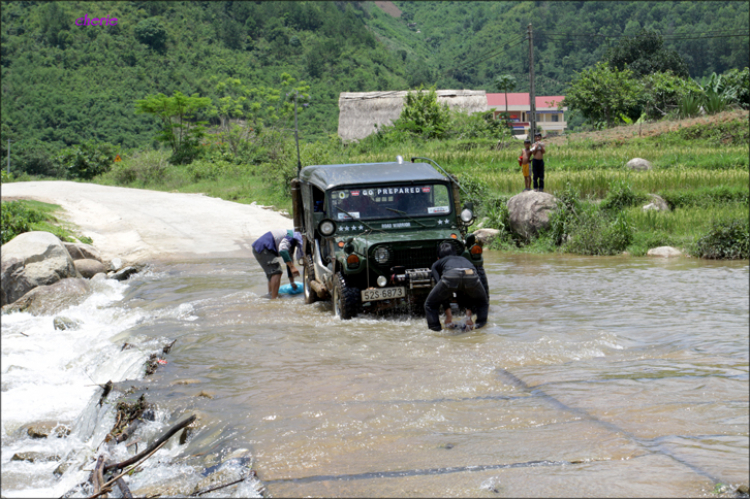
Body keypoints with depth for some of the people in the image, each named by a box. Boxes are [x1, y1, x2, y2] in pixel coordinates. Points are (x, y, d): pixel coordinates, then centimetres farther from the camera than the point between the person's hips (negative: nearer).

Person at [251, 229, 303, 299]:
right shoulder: (292, 237, -11)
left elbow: (289, 261, 30)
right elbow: (282, 250, -29)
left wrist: (292, 282, 32)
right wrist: (292, 267, -30)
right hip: (262, 249, -11)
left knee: (272, 273, 24)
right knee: (276, 272, -16)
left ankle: (271, 295, 33)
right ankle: (274, 298, -22)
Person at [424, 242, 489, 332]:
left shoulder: (436, 264, 37)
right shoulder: (464, 259, 46)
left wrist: (448, 314, 22)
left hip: (451, 277, -2)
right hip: (471, 276, 2)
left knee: (430, 305, 21)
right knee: (482, 303, 33)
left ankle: (436, 330, 5)